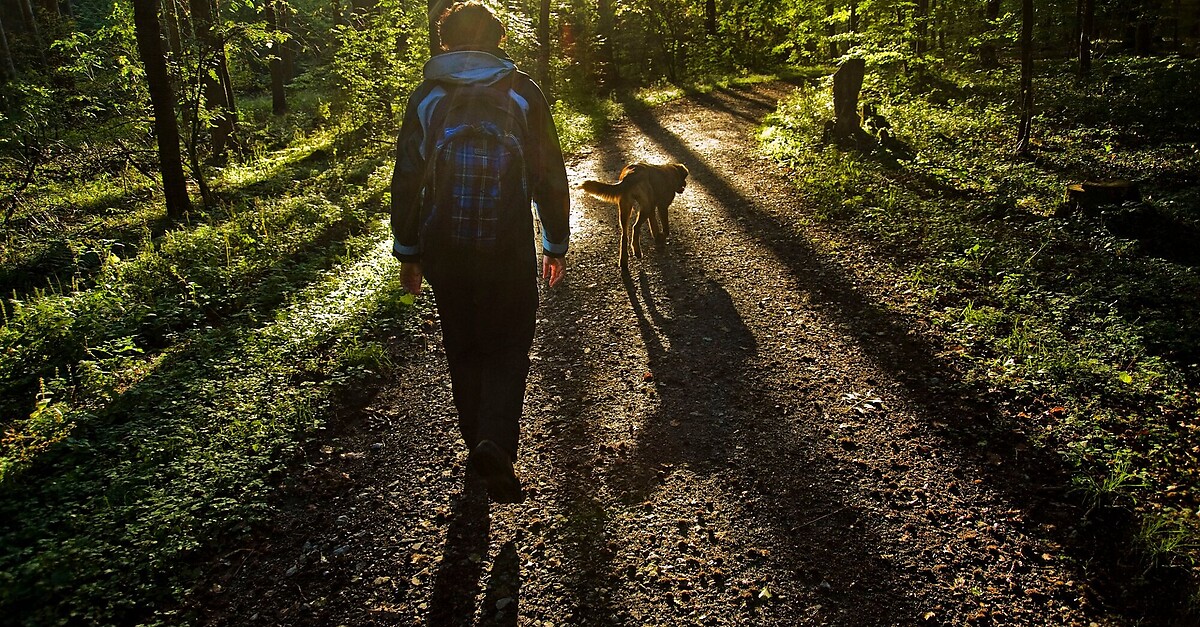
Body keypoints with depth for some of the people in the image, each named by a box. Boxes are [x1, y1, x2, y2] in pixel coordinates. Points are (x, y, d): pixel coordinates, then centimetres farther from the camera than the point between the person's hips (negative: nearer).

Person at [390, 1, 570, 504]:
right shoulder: (523, 93, 1)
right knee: (507, 349, 7)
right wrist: (556, 244, 11)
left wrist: (407, 251, 13)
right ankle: (496, 443, -13)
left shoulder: (426, 97, 4)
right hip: (509, 251, -1)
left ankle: (477, 442, 27)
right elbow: (550, 176, 1)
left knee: (463, 350, 17)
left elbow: (406, 181, 4)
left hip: (444, 252, 2)